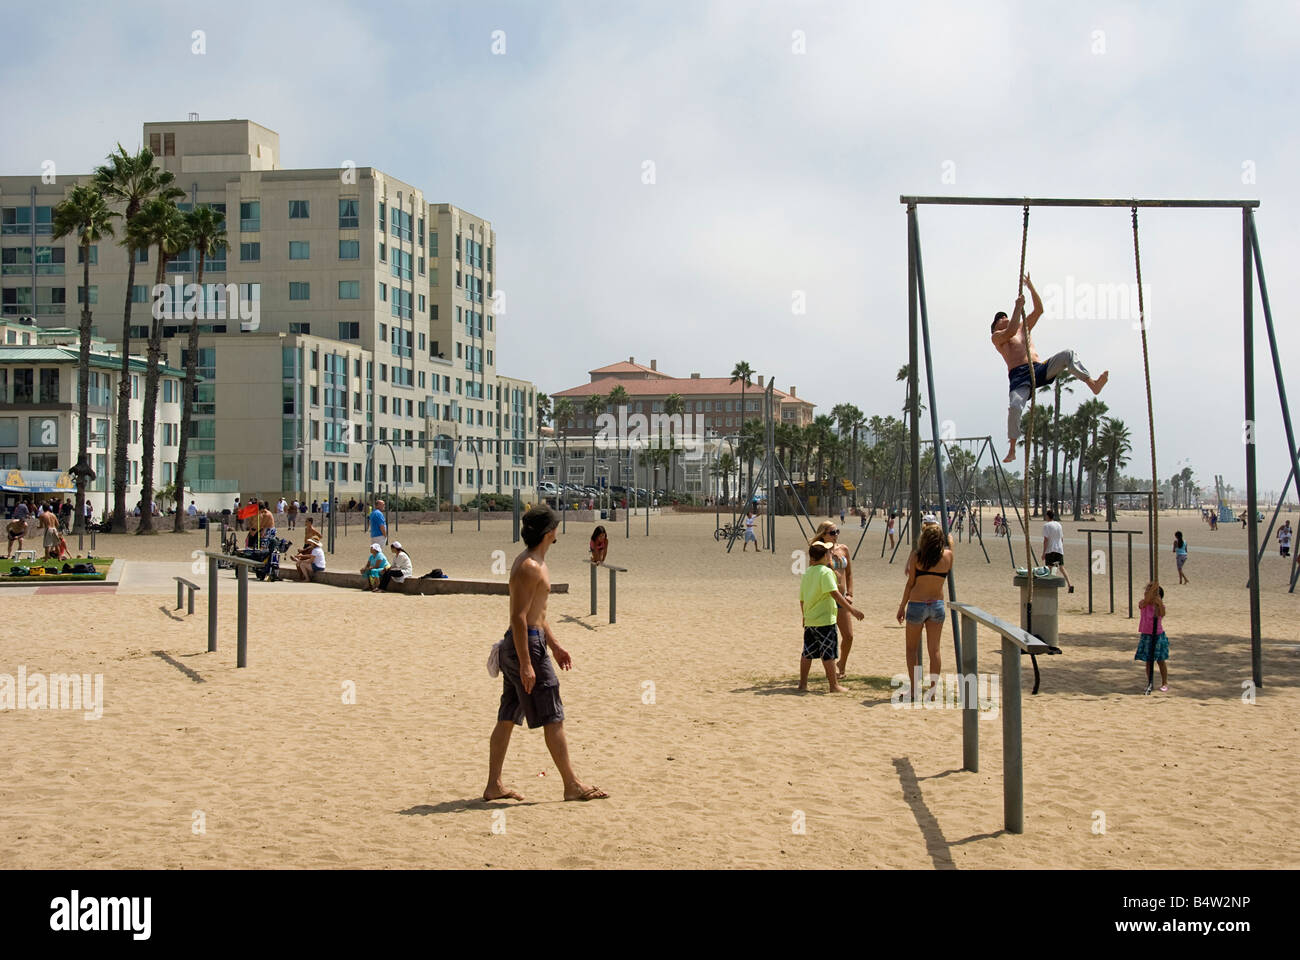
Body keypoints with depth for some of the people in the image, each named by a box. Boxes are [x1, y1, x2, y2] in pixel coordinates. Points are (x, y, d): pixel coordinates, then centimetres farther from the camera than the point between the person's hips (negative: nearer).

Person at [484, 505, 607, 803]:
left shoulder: (532, 562, 16)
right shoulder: (530, 567, -17)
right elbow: (518, 617, -22)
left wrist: (555, 645, 26)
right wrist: (526, 664, -25)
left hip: (516, 645, 11)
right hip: (526, 645, -11)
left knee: (507, 718, 11)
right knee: (553, 718, -3)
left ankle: (494, 786, 15)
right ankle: (572, 786, 3)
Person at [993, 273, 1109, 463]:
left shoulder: (1023, 327, 30)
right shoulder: (997, 337, 13)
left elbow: (1039, 310, 21)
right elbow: (1011, 331, -9)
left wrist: (1030, 287, 14)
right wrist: (1018, 306, -5)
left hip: (1039, 369, 5)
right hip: (1018, 375, -5)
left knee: (1068, 355, -17)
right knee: (1015, 407, -29)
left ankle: (1093, 384, -32)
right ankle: (1012, 450, -17)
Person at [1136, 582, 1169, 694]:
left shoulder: (1159, 605, -8)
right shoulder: (1143, 604, -5)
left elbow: (1162, 614, -27)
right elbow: (1145, 602, -28)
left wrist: (1160, 604, -43)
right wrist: (1152, 588, -36)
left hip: (1158, 635, -2)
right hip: (1146, 635, 2)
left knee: (1160, 661, 5)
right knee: (1148, 661, 7)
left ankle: (1164, 683, 15)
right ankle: (1150, 683, 16)